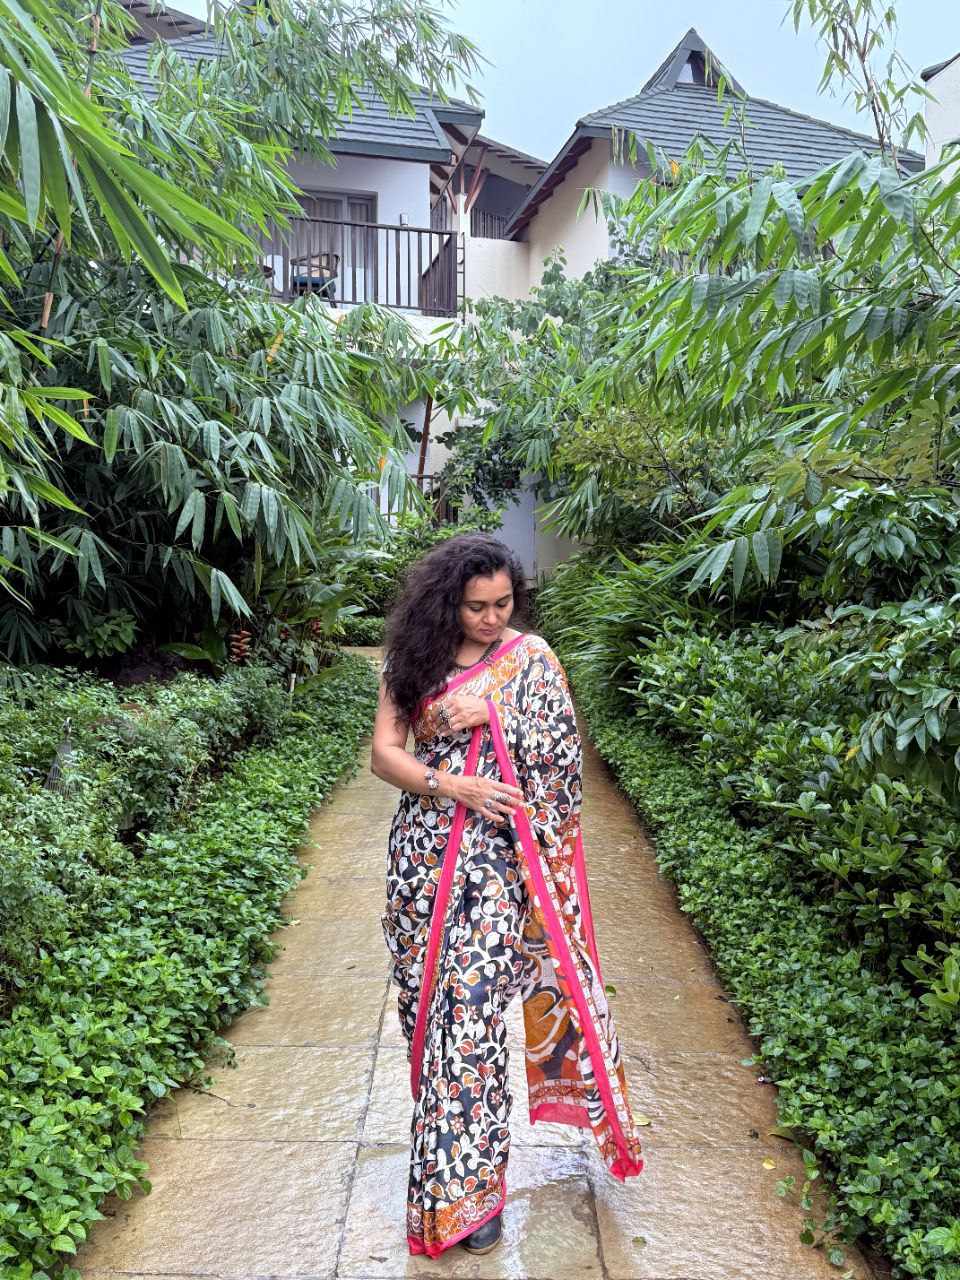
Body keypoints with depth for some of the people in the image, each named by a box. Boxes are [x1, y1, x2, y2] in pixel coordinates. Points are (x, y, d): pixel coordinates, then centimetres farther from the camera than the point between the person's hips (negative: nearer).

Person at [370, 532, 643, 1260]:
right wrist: (454, 785, -15)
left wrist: (488, 709, -14)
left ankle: (471, 1186, 16)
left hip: (494, 862, -3)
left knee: (474, 1008, -1)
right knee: (427, 1001, 12)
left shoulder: (530, 659, -3)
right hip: (424, 857, 3)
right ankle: (445, 1137, 37)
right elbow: (384, 754, -3)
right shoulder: (415, 659, 1)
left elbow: (558, 754, -6)